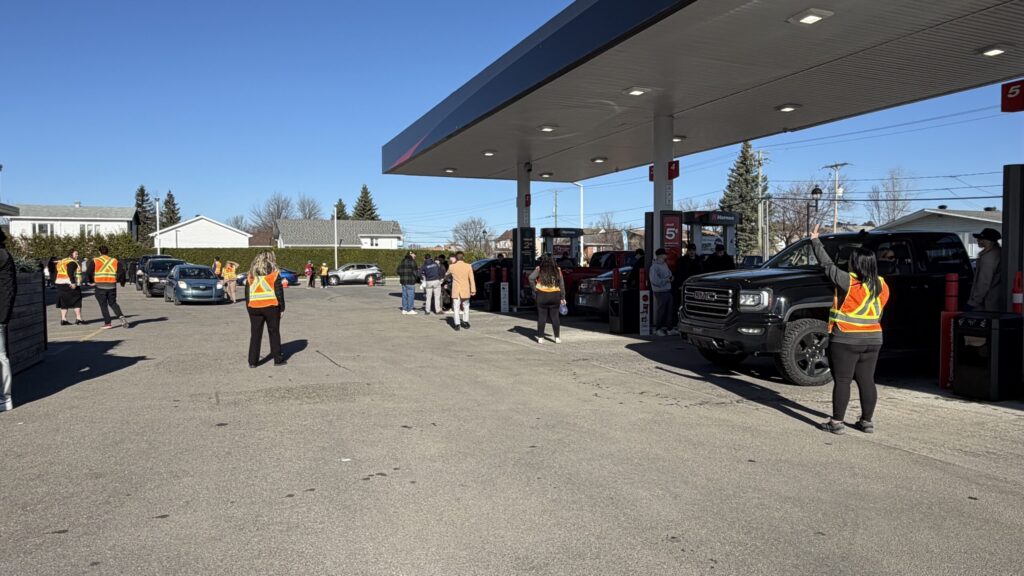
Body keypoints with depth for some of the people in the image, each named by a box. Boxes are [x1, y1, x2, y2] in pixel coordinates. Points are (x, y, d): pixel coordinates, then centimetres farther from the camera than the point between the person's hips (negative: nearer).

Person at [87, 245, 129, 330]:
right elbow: (121, 272, 0)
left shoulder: (95, 261, 0)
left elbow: (89, 272, -7)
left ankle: (107, 323, 3)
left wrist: (91, 281, 9)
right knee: (113, 303, 16)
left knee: (103, 305, 5)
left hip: (100, 286, -3)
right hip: (112, 286, 3)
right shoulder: (115, 261, 7)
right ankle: (121, 317, -6)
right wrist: (122, 281, 14)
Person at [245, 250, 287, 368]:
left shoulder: (251, 274, 8)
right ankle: (278, 359, 11)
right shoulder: (274, 273, -4)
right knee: (274, 333, 7)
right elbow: (279, 292, -6)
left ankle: (252, 361, 7)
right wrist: (282, 308, 0)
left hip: (254, 307, 3)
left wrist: (248, 307, 15)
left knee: (255, 334, 7)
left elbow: (247, 293, 9)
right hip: (271, 307, -3)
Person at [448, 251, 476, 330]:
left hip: (456, 291, 0)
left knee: (456, 308, 5)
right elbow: (471, 279, -5)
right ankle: (465, 322, 16)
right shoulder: (468, 266, -6)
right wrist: (473, 290, 0)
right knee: (466, 307, 17)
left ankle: (457, 324, 0)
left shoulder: (452, 267, -5)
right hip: (465, 290, 0)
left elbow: (447, 274, 15)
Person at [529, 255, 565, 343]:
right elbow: (562, 284, 6)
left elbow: (531, 278, -14)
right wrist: (562, 297, 10)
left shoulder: (539, 269, 1)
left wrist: (534, 289, -2)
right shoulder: (557, 269, 7)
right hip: (555, 295, 2)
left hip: (542, 295, -2)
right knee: (555, 316, 7)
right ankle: (557, 338, 8)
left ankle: (540, 338, 3)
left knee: (542, 316, 3)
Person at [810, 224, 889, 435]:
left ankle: (837, 422, 1)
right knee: (867, 380, 12)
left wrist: (815, 240, 2)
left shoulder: (848, 282, -15)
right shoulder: (882, 286, 4)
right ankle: (867, 421, 19)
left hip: (845, 340, -6)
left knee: (842, 380, -2)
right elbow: (879, 313, 14)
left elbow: (827, 264, -7)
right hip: (873, 339, 6)